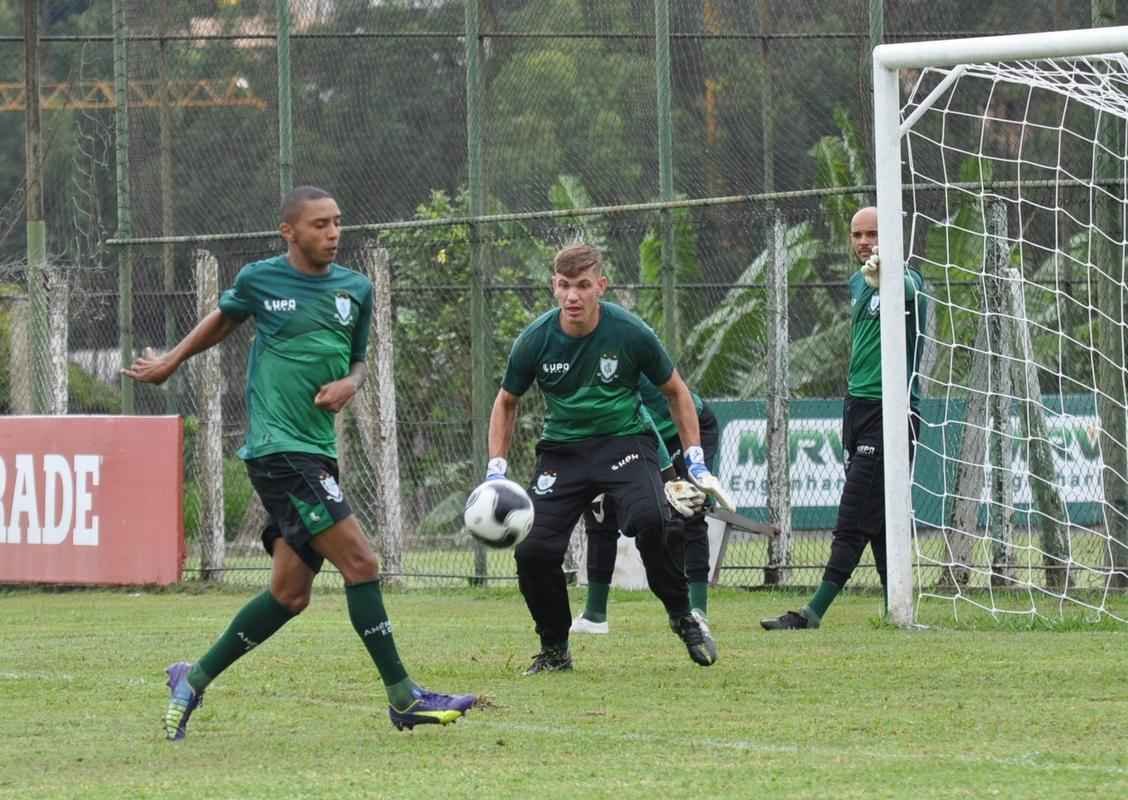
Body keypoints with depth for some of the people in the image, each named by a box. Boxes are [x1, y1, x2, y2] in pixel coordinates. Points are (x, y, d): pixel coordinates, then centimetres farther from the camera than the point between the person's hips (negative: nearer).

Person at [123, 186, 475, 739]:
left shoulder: (356, 289, 10)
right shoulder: (260, 280, -2)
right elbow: (224, 318, 19)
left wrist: (349, 384, -1)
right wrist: (171, 362, 29)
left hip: (317, 452, 7)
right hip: (276, 447, -7)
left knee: (290, 593, 8)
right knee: (359, 562, -14)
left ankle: (194, 680, 22)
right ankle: (403, 697, -10)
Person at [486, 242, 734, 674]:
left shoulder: (630, 333, -13)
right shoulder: (535, 340, -9)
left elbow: (675, 391, 4)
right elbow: (506, 402, 10)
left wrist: (696, 463, 1)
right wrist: (496, 472, 1)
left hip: (625, 440, -2)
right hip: (562, 449, 2)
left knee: (649, 520, -32)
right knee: (533, 549, -15)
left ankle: (683, 617, -8)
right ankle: (554, 649, 10)